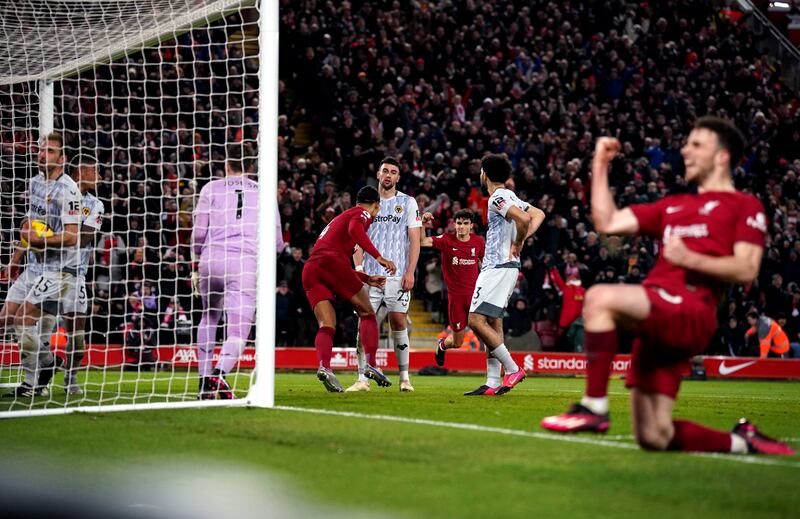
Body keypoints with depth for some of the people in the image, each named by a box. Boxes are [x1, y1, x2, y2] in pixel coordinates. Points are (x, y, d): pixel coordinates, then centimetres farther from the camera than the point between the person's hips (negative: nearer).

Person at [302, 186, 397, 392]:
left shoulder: (339, 218, 37)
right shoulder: (363, 214, 12)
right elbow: (354, 229, -15)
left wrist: (368, 279, 43)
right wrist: (379, 257, -17)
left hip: (310, 270, 7)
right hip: (332, 262, -7)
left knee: (326, 326, 0)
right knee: (367, 313, 6)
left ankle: (324, 366, -25)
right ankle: (370, 364, -8)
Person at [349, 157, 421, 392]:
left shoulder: (408, 203, 6)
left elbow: (415, 240, 3)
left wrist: (410, 272, -6)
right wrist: (358, 269, -1)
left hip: (397, 275, -2)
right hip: (370, 274, 2)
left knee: (398, 322, -4)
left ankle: (404, 377, 7)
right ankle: (362, 379, -3)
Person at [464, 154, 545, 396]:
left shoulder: (497, 198, -13)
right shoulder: (508, 196, 16)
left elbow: (524, 218, -28)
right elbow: (539, 214, 21)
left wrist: (518, 243, -13)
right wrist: (522, 239, 9)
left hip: (498, 267, -10)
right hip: (506, 267, 10)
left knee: (476, 320, -13)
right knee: (493, 323, 9)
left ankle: (512, 368, -12)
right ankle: (493, 383, 8)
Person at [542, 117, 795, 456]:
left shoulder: (744, 206, 10)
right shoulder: (673, 206, 31)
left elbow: (746, 270, -5)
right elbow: (608, 222, 23)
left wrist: (689, 259, -14)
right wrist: (600, 166, 24)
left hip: (690, 311, -8)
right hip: (656, 323, 8)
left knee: (600, 298, -33)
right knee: (654, 438, 0)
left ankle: (594, 405, -33)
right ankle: (741, 443, 18)